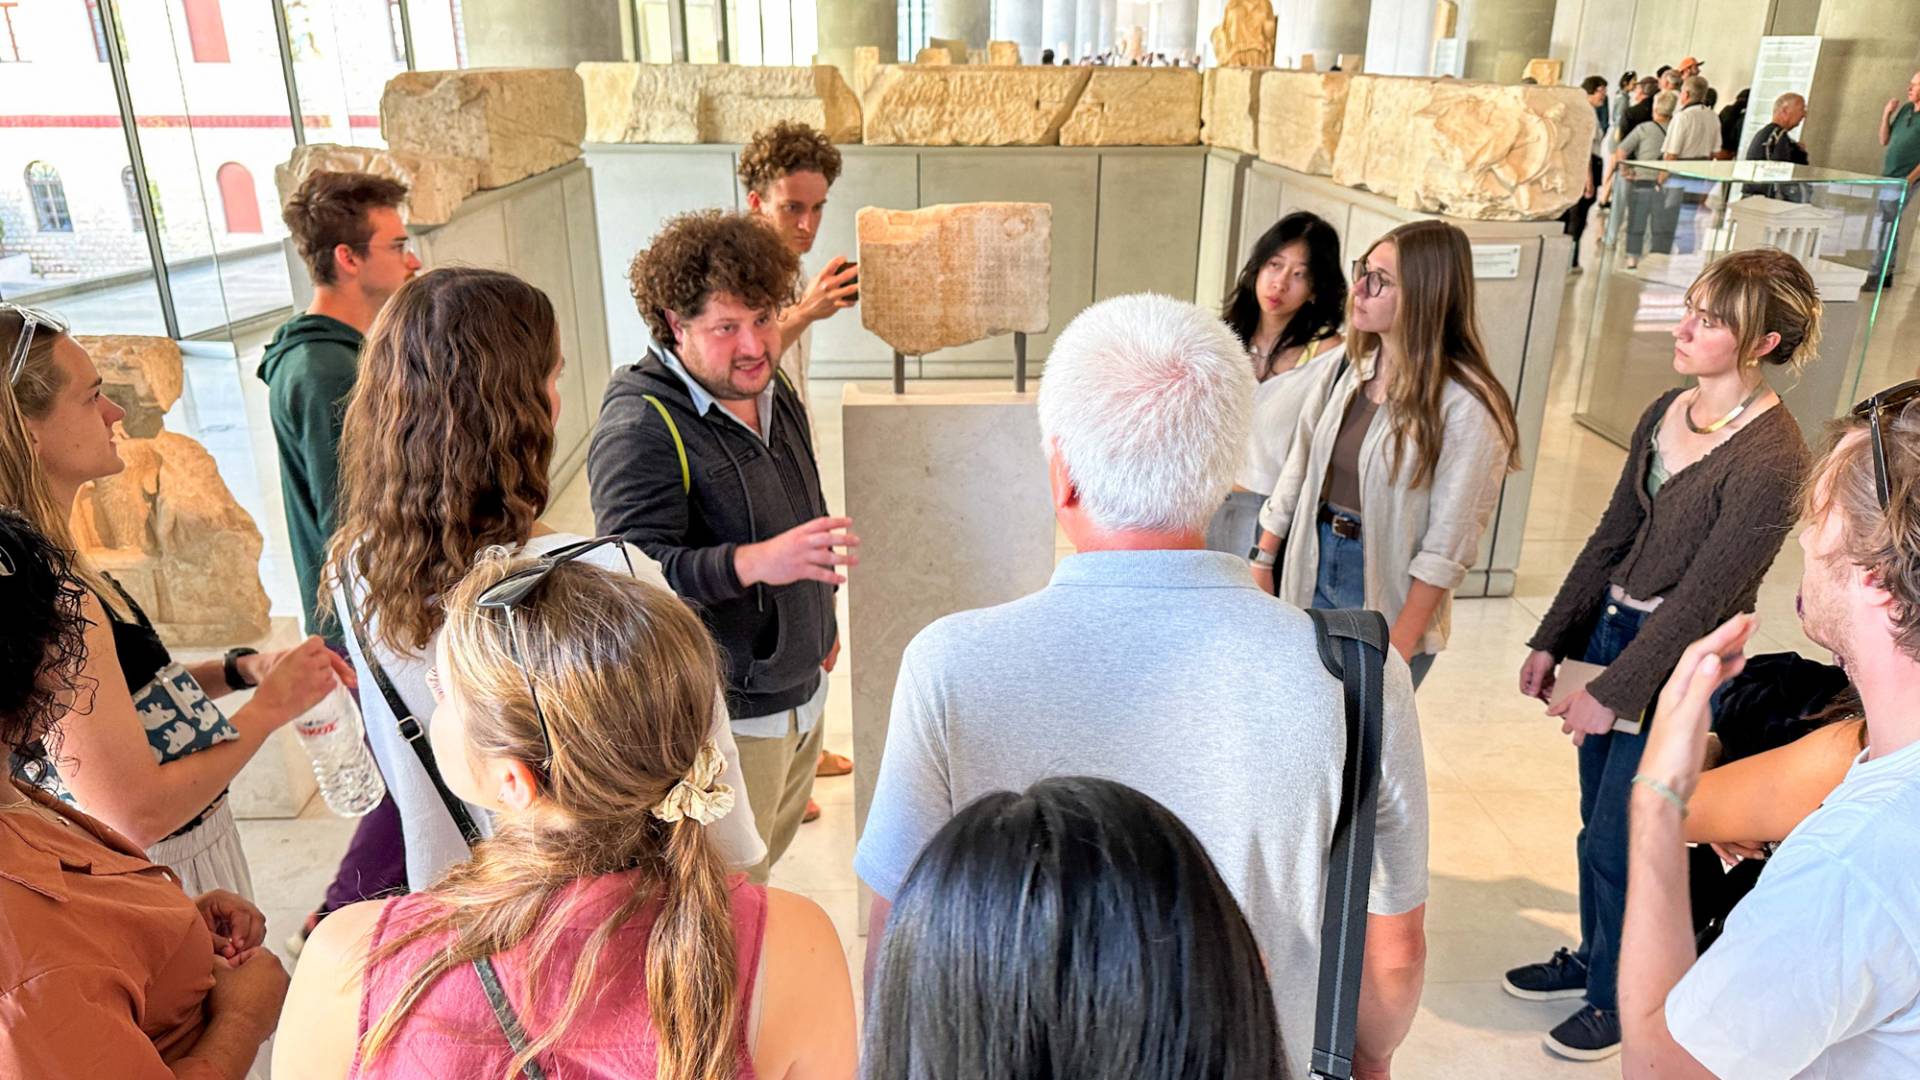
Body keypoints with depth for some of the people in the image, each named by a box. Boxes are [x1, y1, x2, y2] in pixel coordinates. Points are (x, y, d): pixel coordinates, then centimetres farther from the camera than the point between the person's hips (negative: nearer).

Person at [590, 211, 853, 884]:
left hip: (800, 693, 8)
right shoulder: (640, 426, -22)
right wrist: (752, 562, -44)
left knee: (766, 865, 24)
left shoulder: (777, 398, 6)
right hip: (722, 718, -8)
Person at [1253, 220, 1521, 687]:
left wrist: (1401, 644, -16)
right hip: (1314, 575, 5)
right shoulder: (1348, 368, 2)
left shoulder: (1467, 406, -17)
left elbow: (1448, 543, -16)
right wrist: (1263, 560, 9)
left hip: (1387, 601, -5)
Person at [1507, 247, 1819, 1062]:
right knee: (1599, 824, 20)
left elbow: (1701, 597, -20)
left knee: (1614, 843, 5)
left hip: (1676, 665, -7)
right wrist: (1551, 640, 9)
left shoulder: (1772, 459, -20)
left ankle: (1618, 997, 28)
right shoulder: (1666, 413, 3)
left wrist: (1614, 690, -16)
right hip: (1613, 629, 7)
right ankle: (1591, 958, 40)